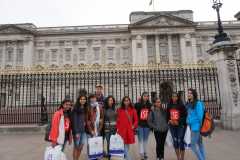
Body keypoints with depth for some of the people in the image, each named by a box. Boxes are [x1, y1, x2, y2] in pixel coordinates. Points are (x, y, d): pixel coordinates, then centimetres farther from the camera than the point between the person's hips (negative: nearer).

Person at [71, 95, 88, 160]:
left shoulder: (85, 109, 8)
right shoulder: (75, 109, -9)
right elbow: (74, 121, -12)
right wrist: (76, 132, -14)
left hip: (84, 130, 6)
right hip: (77, 130, -6)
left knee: (81, 147, 13)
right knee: (76, 147, 5)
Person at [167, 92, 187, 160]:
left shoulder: (181, 105, -8)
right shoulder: (169, 106, 4)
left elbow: (185, 115, -9)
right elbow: (167, 115, 13)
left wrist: (179, 121, -16)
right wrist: (169, 120, -3)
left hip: (181, 125, -4)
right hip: (172, 126, 4)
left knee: (180, 141, -3)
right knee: (175, 141, 11)